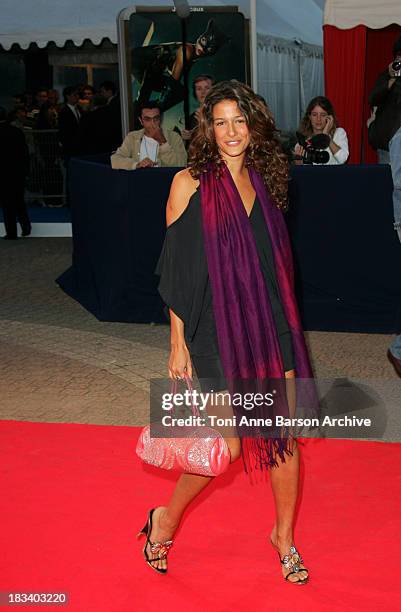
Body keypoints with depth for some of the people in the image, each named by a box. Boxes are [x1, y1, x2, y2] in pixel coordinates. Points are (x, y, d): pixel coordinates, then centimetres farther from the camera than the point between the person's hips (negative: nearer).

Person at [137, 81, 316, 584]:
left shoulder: (263, 180, 7)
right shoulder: (191, 183, -7)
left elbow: (276, 262, 13)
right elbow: (176, 269, -6)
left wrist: (284, 325, 12)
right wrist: (177, 344, -7)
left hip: (270, 324, 5)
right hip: (216, 328, -4)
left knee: (284, 435, 7)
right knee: (228, 443, -1)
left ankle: (284, 535, 29)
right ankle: (166, 520, 25)